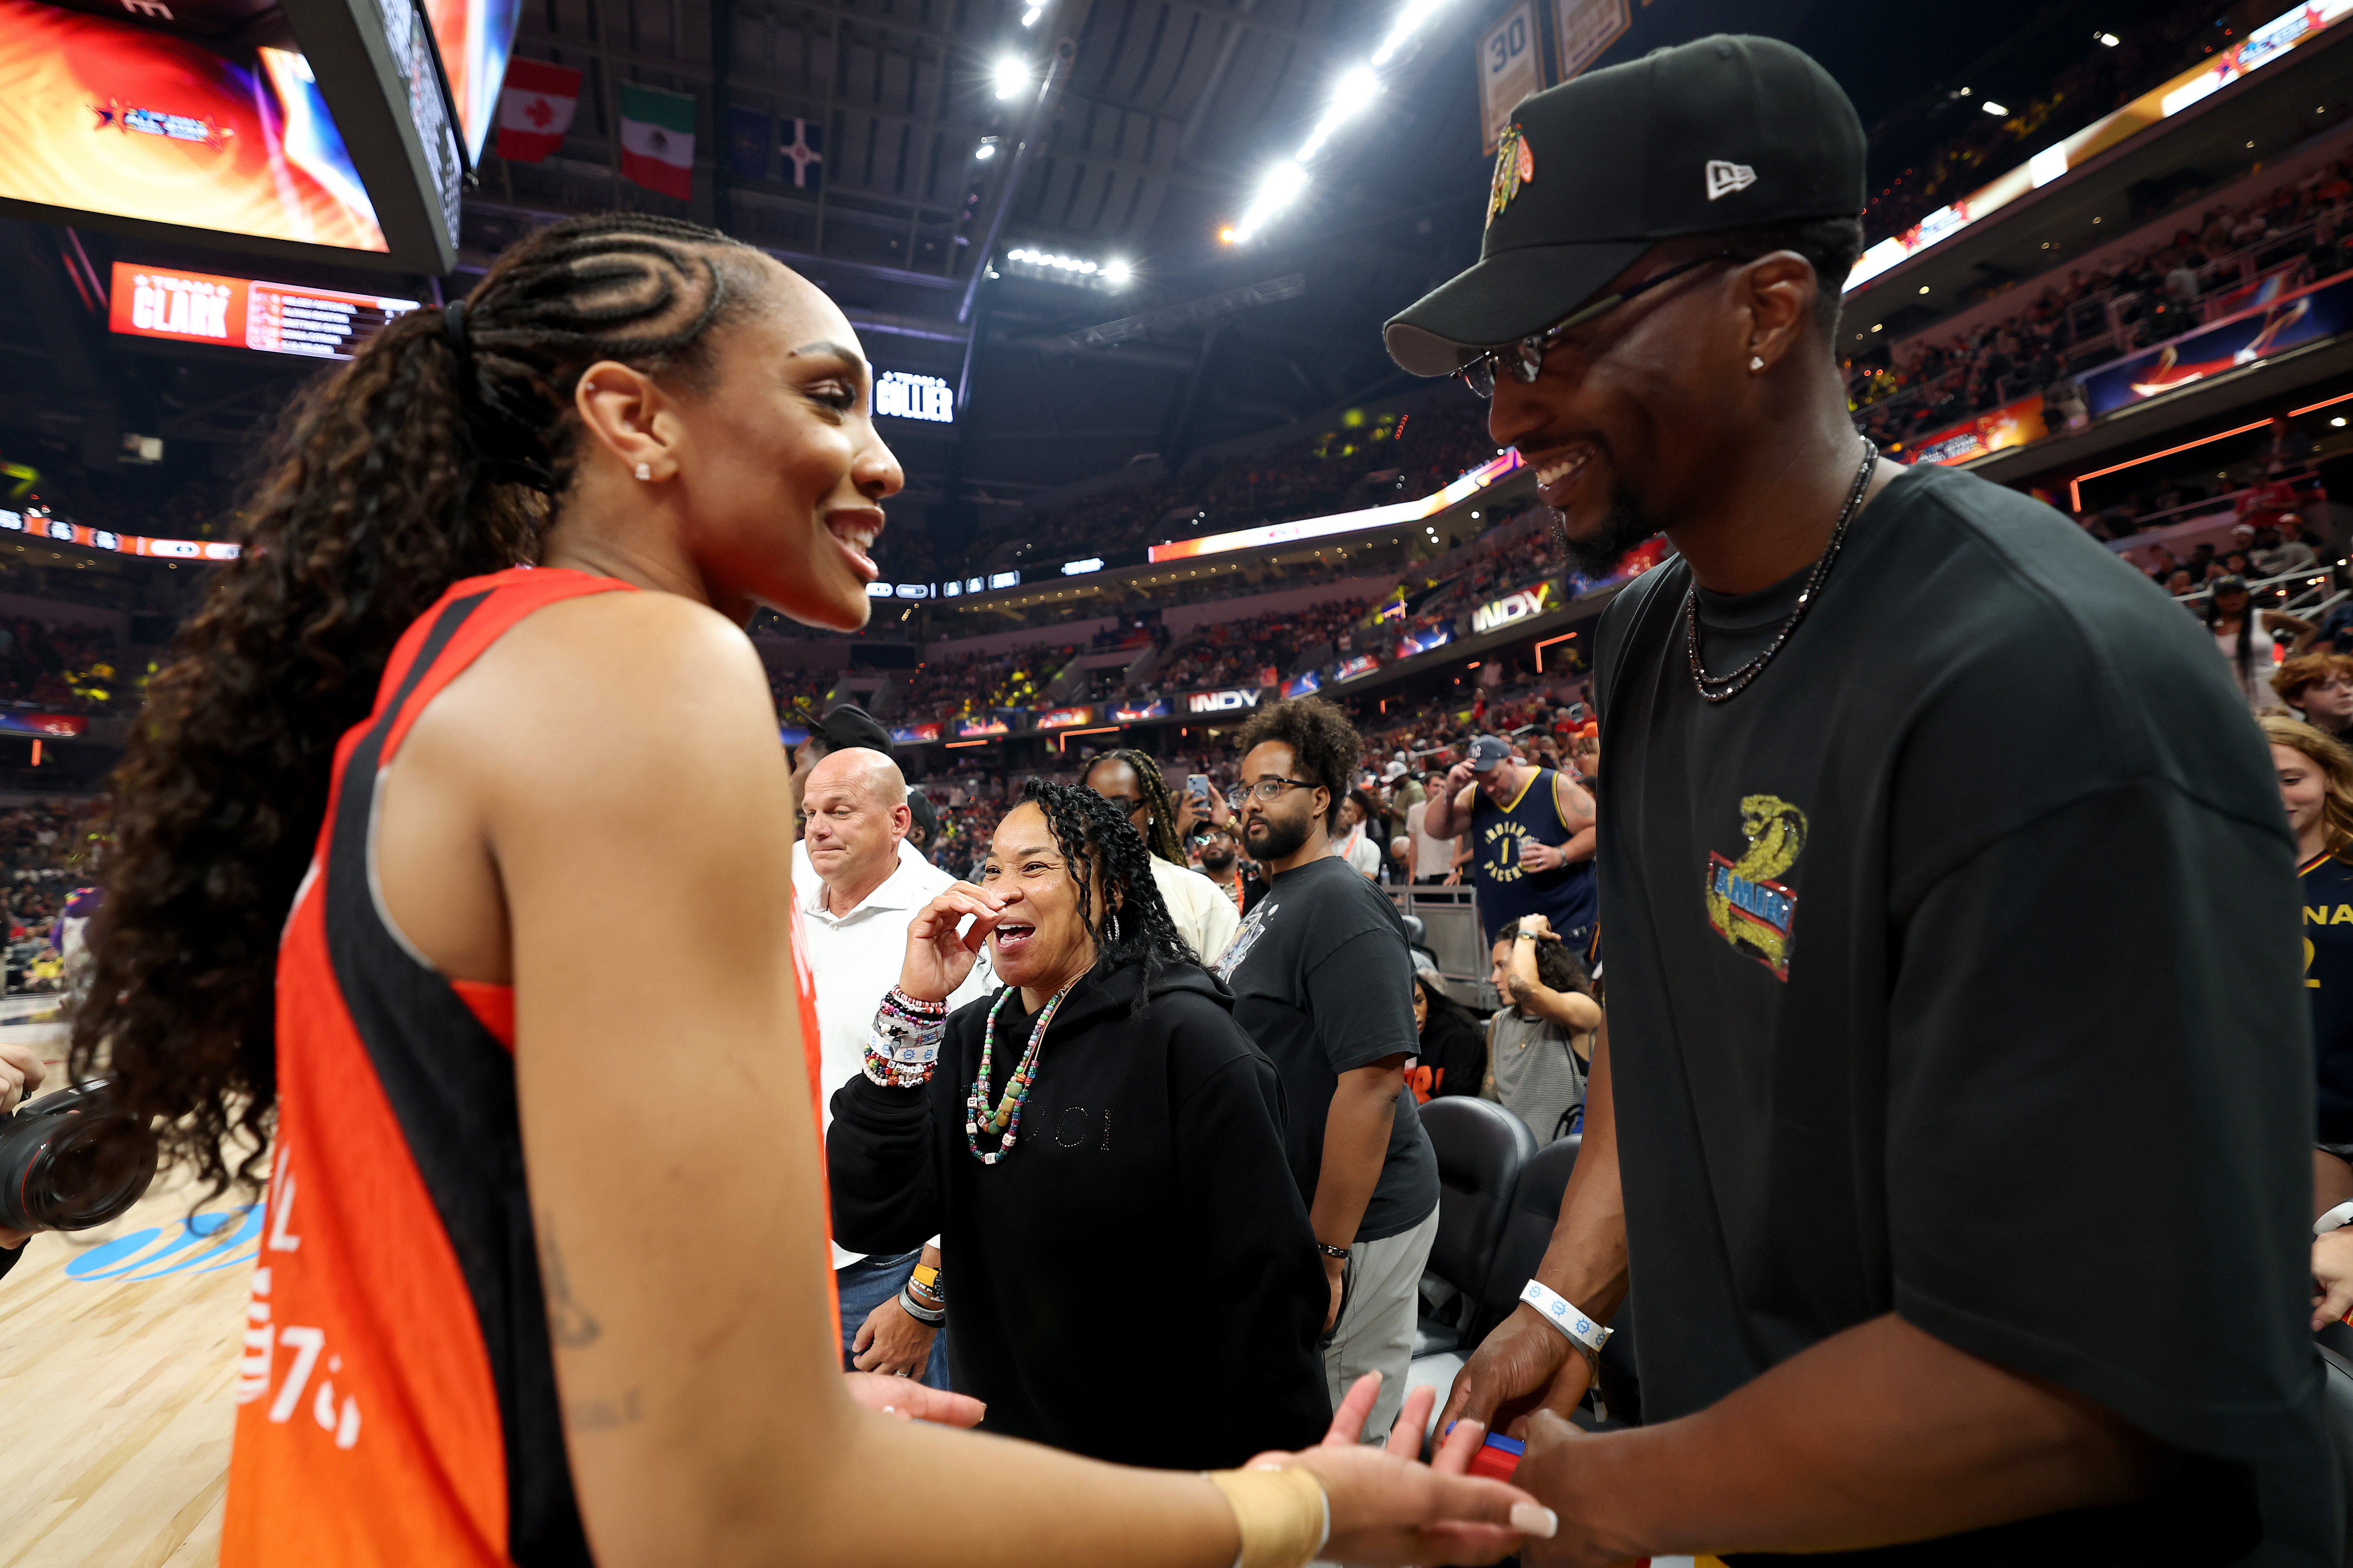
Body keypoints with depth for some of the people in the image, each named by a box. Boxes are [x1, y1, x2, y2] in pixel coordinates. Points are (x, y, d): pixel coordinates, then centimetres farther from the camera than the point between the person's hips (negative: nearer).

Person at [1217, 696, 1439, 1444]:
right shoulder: (1272, 903, 12)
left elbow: (1373, 1079, -26)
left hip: (1353, 1219, -9)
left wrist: (1326, 1252, -23)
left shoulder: (1341, 905, -20)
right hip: (1287, 1207, 9)